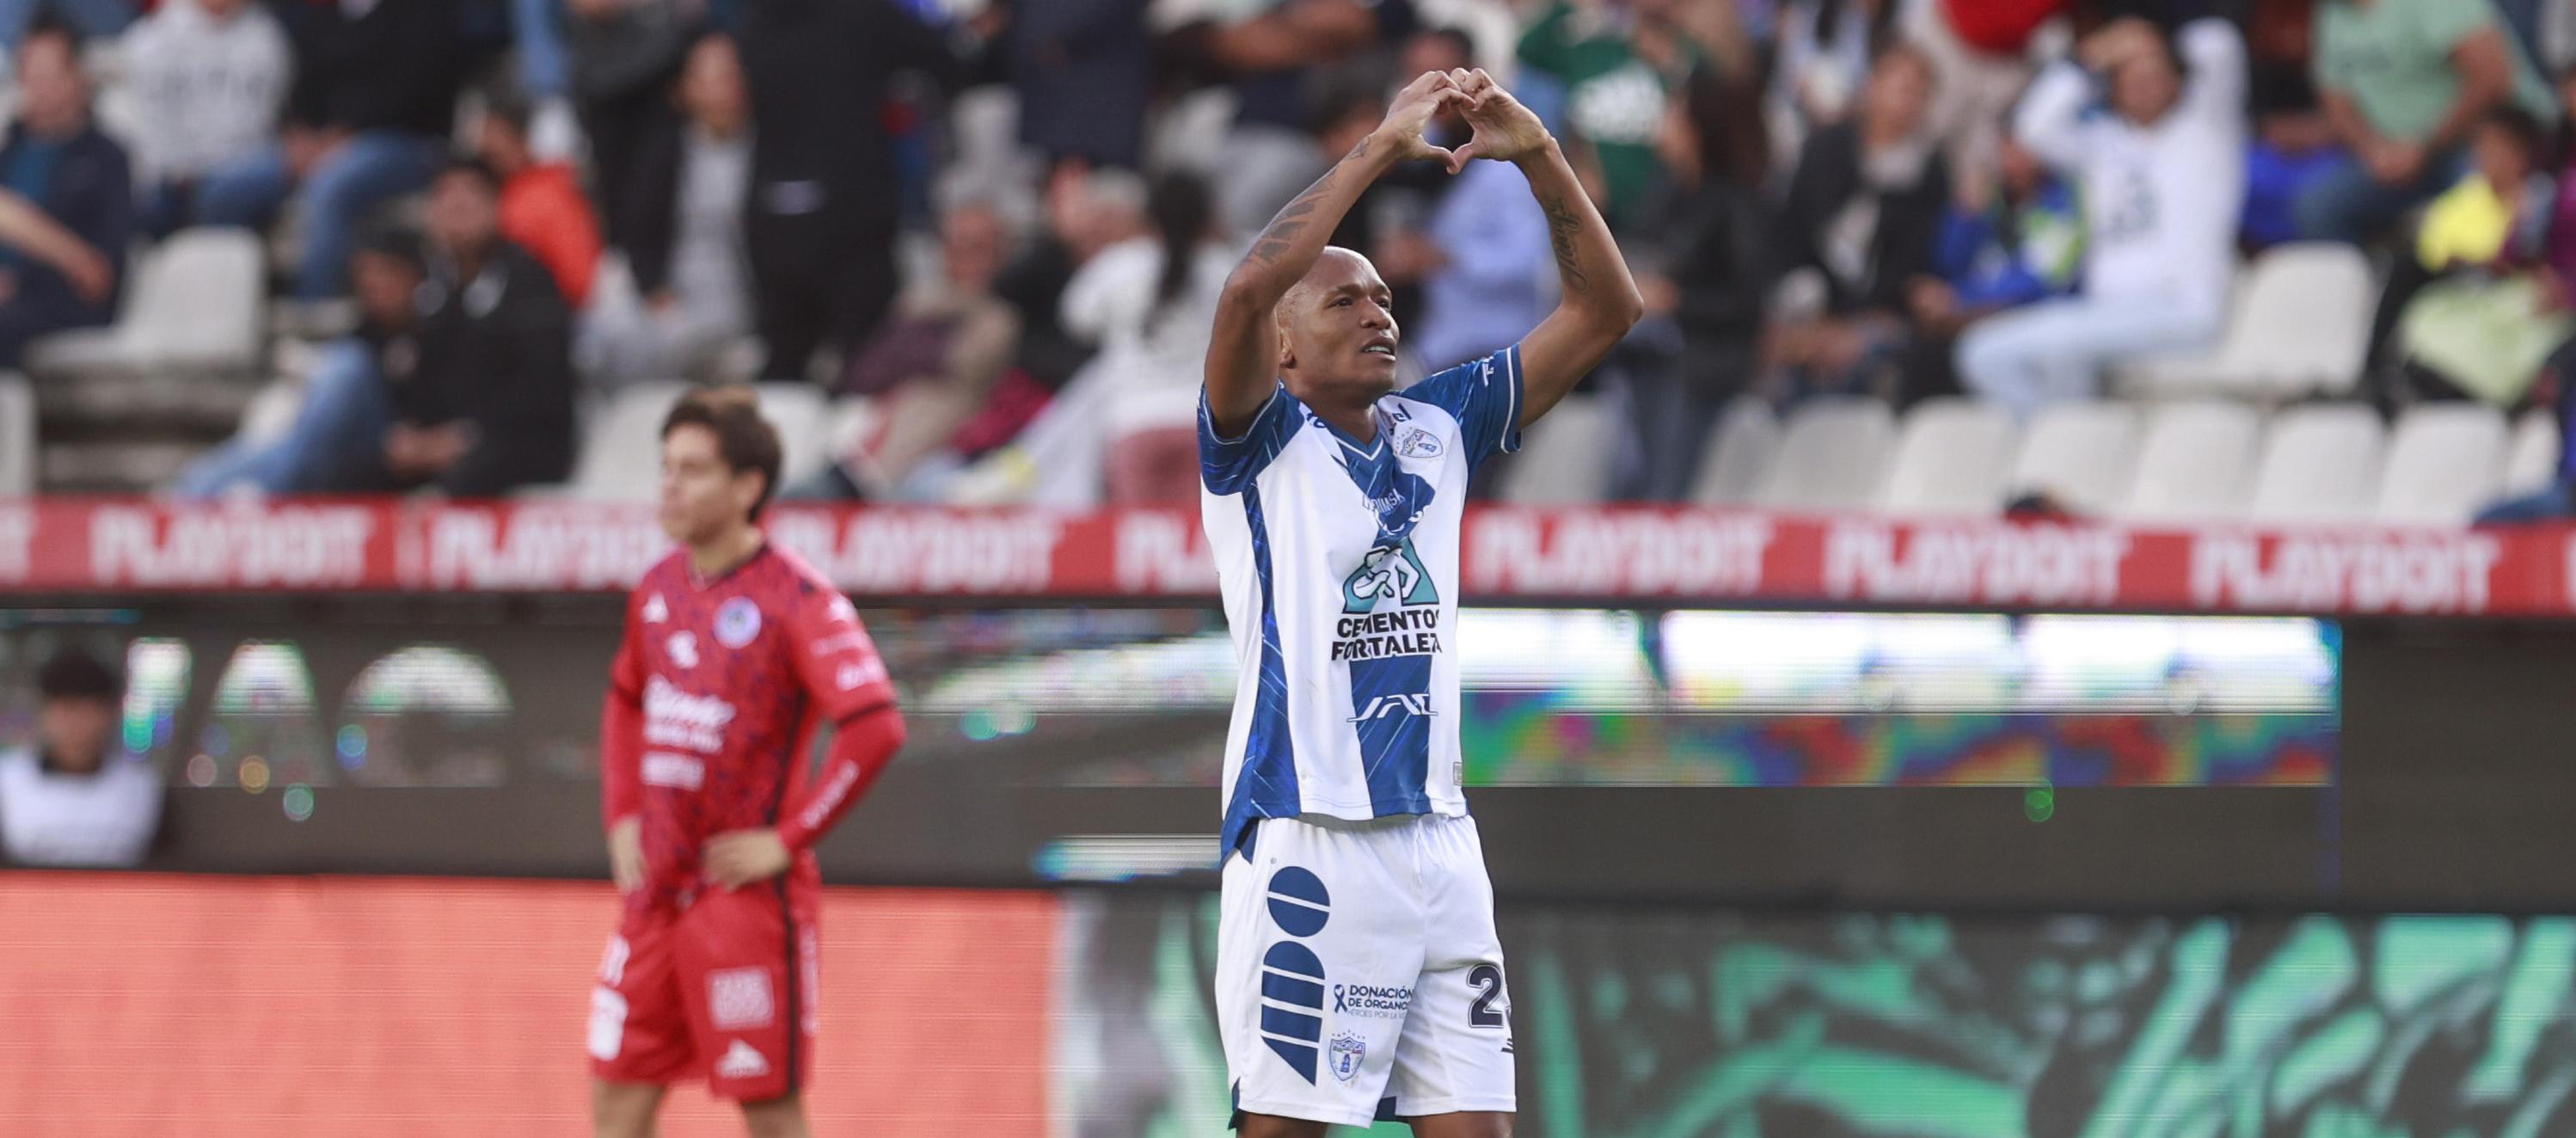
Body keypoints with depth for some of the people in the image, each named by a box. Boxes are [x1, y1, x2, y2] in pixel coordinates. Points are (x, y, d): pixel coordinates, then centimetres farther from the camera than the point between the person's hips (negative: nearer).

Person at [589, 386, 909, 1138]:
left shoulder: (797, 602, -14)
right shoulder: (660, 589, 9)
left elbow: (876, 729, -22)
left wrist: (788, 841, -18)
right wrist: (621, 817, 14)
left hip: (747, 898, -7)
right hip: (656, 892, 7)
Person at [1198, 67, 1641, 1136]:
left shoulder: (1436, 430, 15)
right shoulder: (1260, 445, -1)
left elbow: (1605, 311, 13)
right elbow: (1245, 292, -21)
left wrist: (1541, 159, 0)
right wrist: (1381, 147, -16)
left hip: (1436, 837, 6)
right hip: (1305, 840, -6)